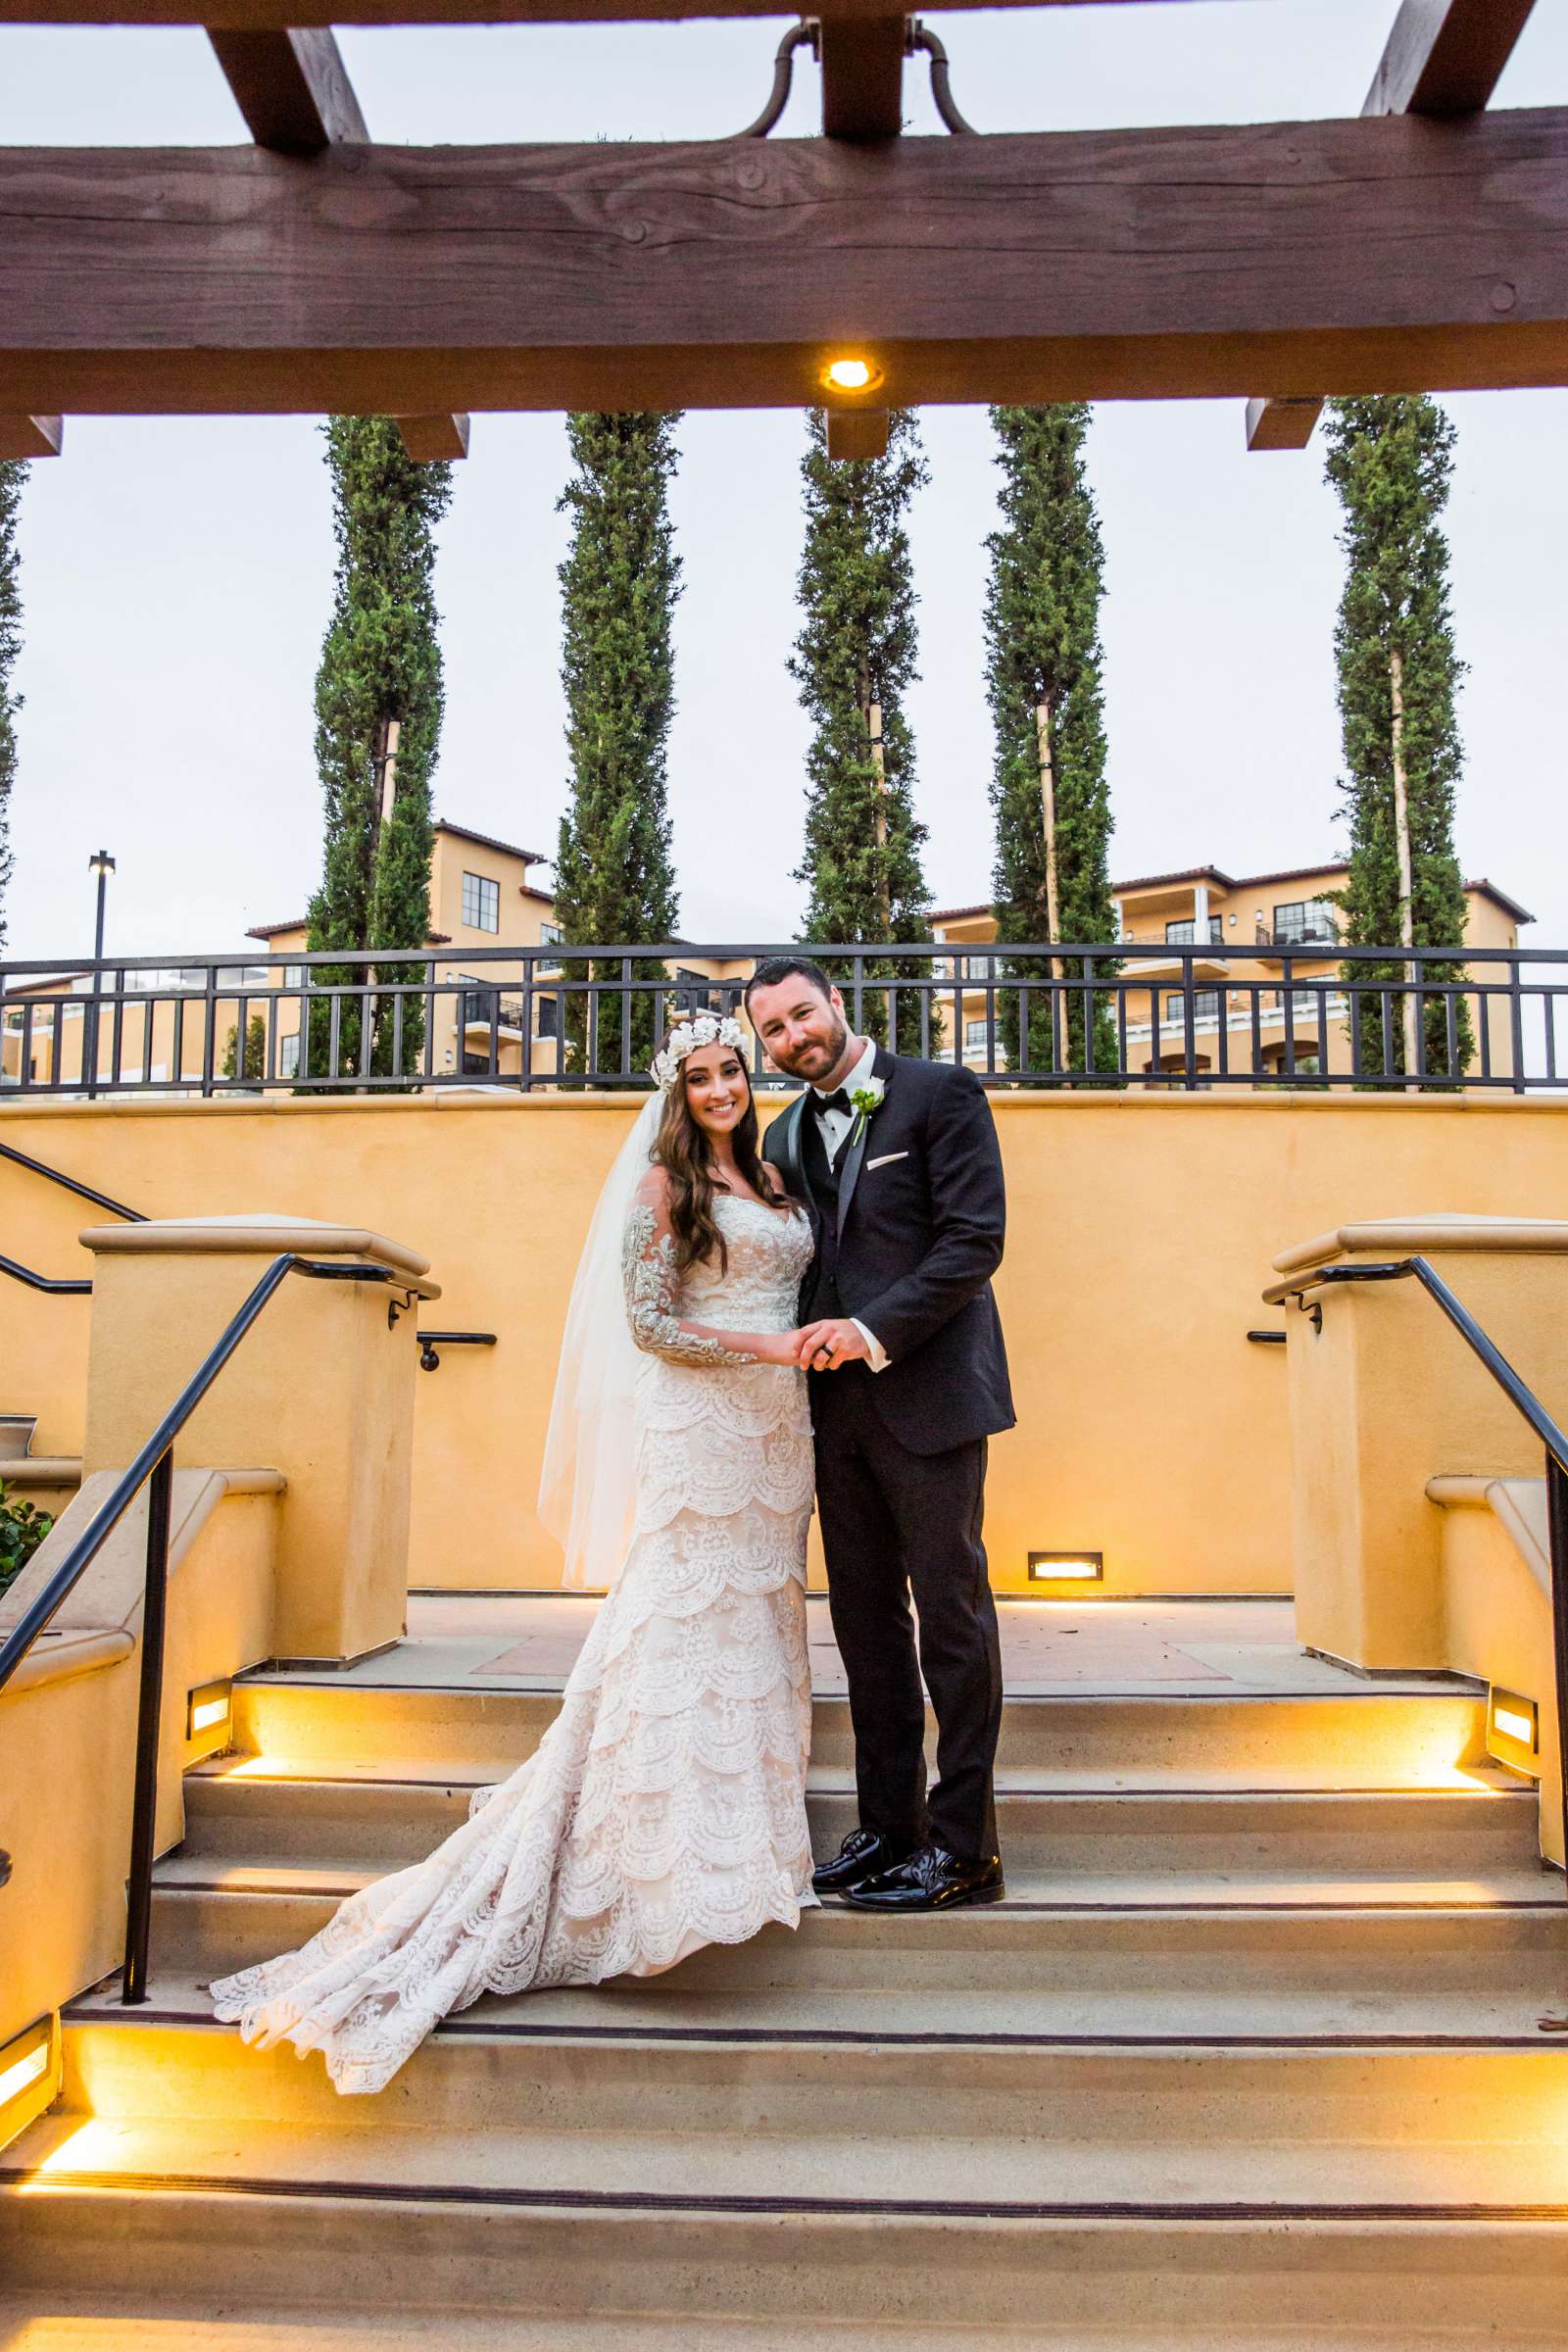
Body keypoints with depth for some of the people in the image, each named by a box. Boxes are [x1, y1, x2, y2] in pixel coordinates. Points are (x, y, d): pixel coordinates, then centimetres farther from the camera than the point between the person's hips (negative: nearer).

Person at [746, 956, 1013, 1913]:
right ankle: (889, 1826, 22)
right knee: (866, 1618, 10)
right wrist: (807, 1348, 3)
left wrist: (875, 1329, -19)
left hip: (927, 1394, -6)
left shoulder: (941, 1094, -2)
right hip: (838, 1404, 6)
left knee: (950, 1612, 0)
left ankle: (964, 1847, 10)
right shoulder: (787, 1134, 16)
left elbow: (976, 1239, -11)